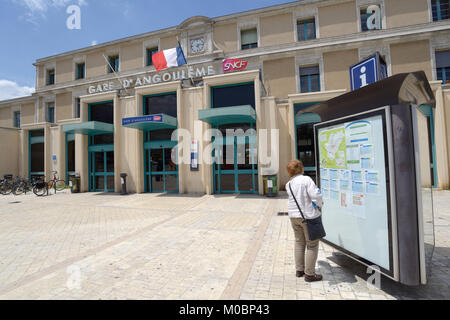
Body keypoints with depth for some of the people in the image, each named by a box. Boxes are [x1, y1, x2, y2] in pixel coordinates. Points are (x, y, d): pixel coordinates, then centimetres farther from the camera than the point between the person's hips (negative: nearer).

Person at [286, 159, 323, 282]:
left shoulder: (288, 184, 3)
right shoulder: (306, 179, -16)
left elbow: (299, 197, 9)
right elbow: (316, 195, -22)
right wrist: (319, 205, -4)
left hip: (294, 216, 6)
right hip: (308, 216, -6)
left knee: (299, 242, 20)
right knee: (312, 245, 9)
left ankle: (299, 270, 32)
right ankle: (309, 274, 18)